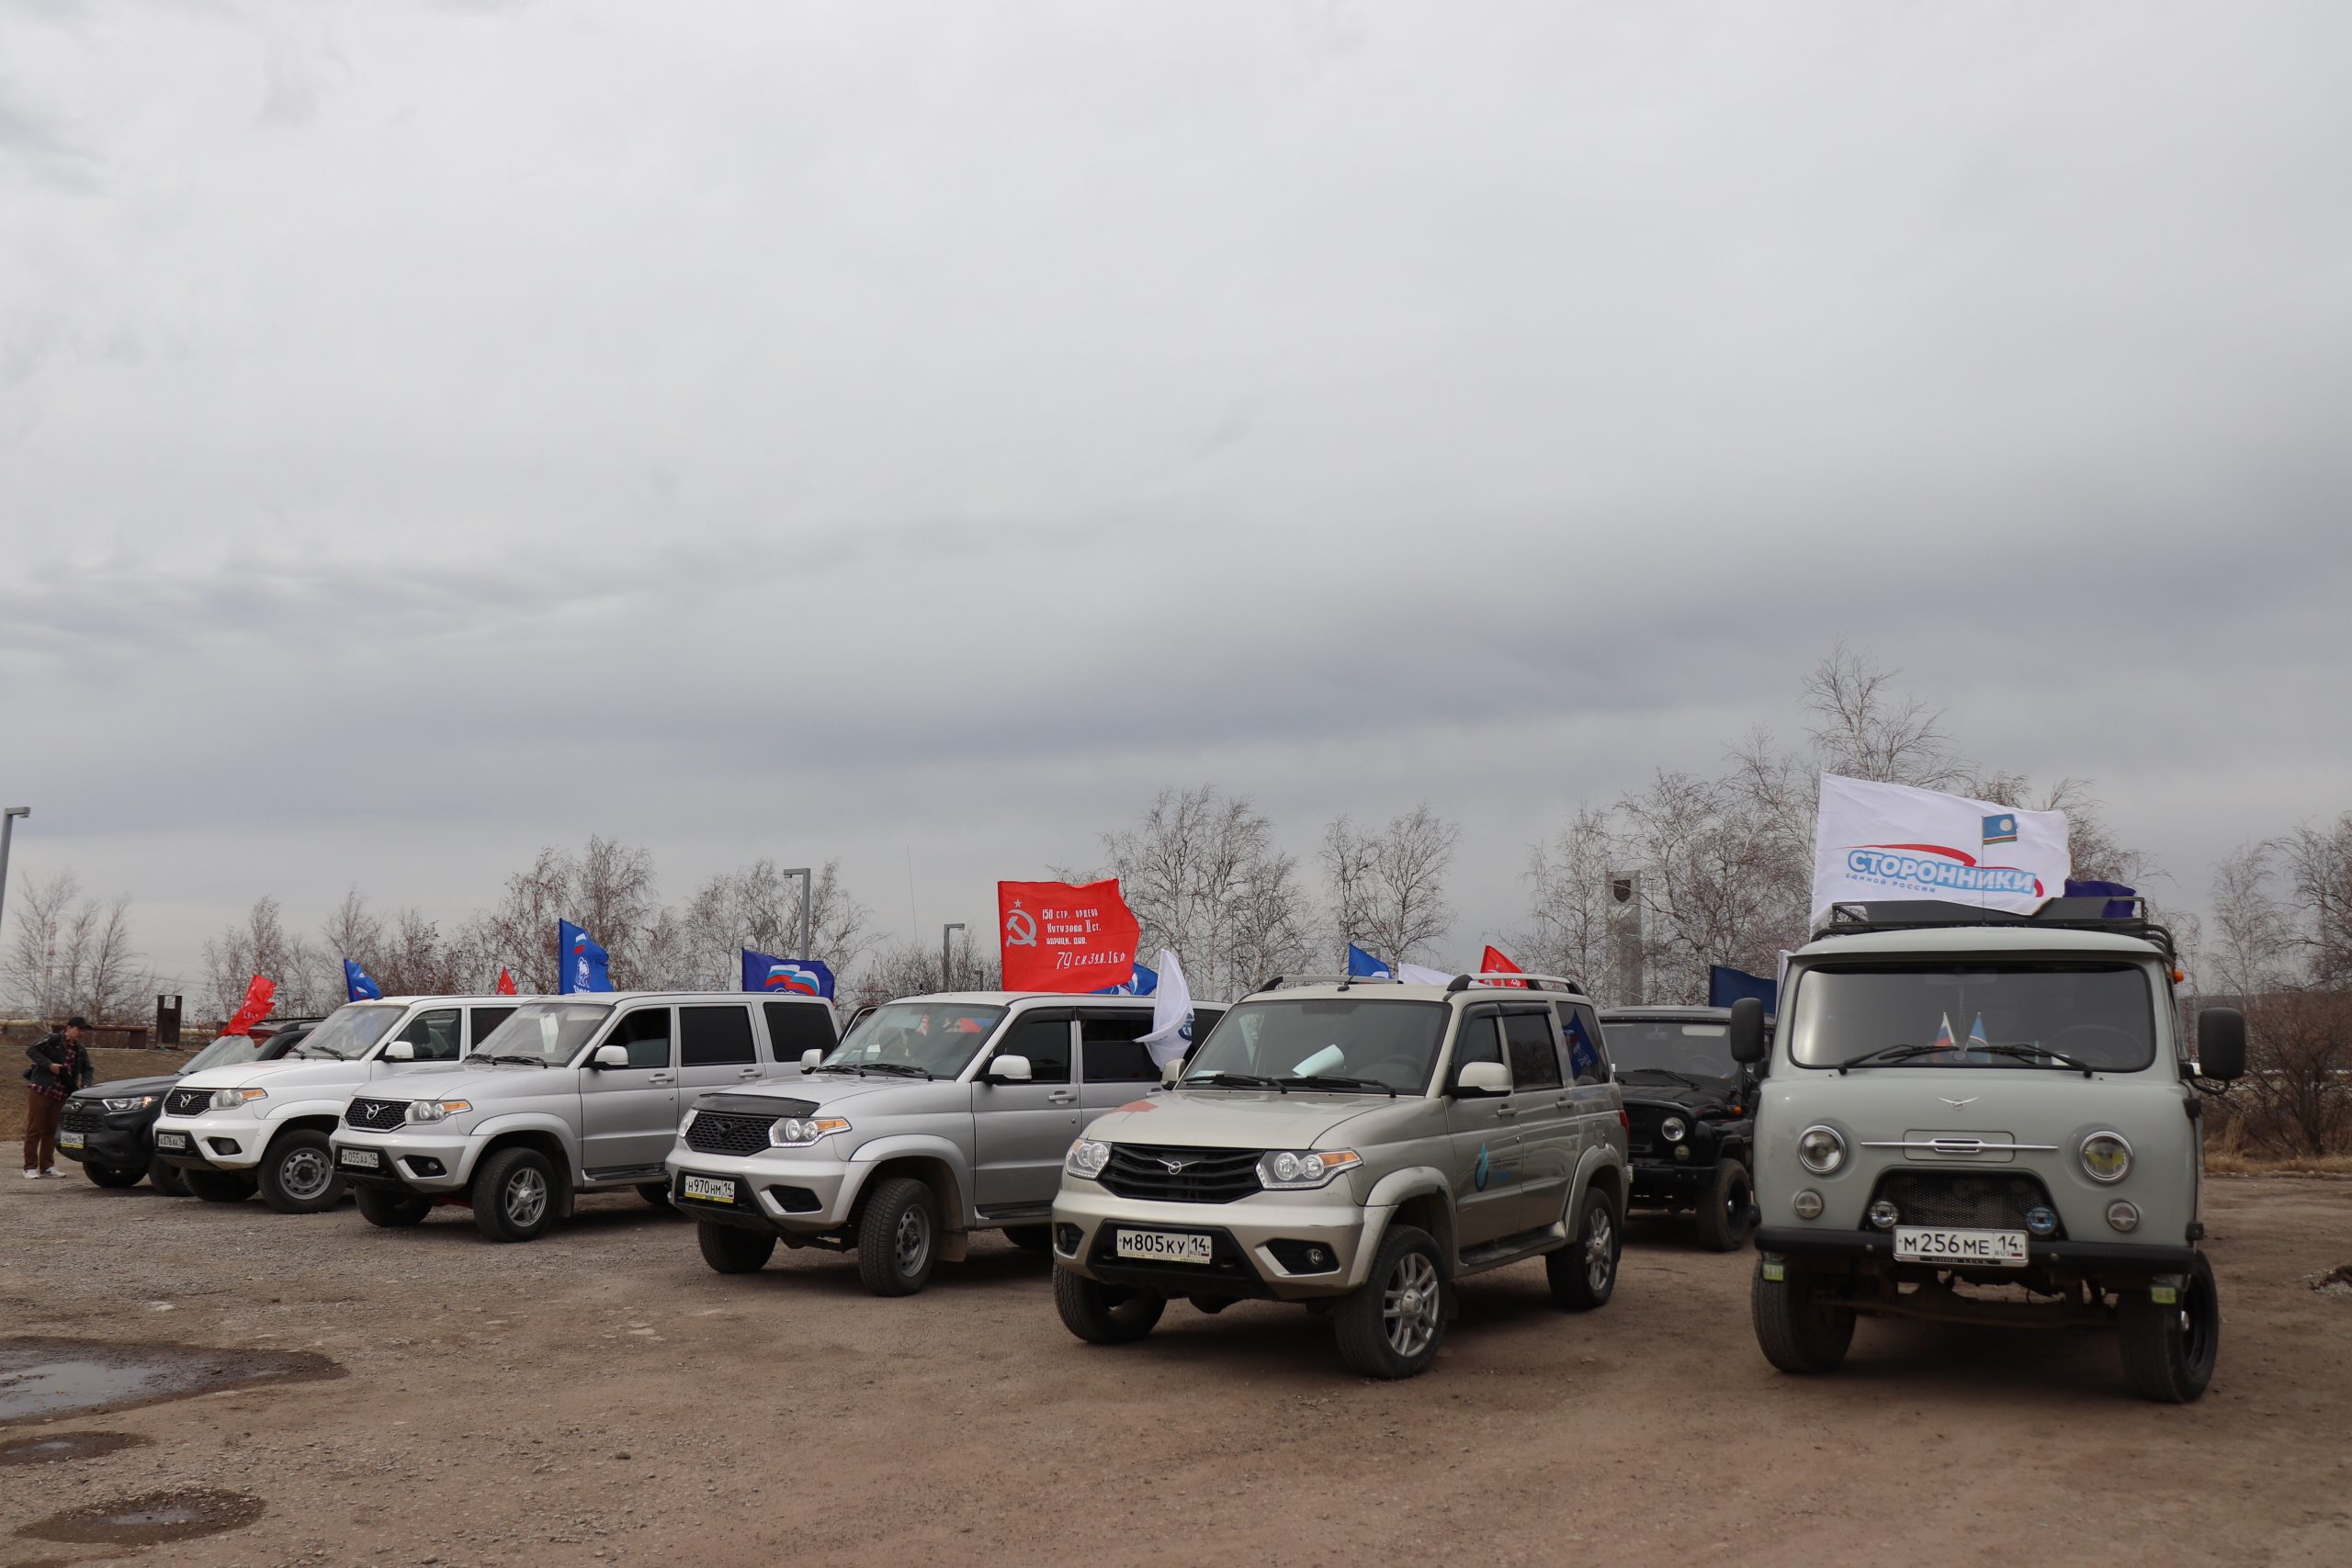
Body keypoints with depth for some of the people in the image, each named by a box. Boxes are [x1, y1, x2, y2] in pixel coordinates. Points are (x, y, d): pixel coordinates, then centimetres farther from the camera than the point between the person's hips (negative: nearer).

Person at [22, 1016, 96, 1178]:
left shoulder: (81, 1050, 12)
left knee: (51, 1131, 9)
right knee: (34, 1129, -2)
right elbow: (31, 1050, -13)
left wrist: (85, 1086, 0)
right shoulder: (52, 1040, -7)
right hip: (40, 1090, -6)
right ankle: (30, 1167, 1)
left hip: (60, 1095, 6)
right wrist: (49, 1065, -20)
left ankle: (47, 1166, 15)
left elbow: (87, 1070, 19)